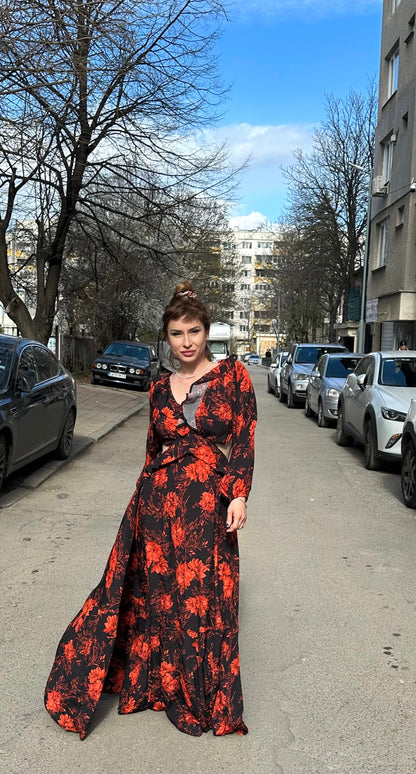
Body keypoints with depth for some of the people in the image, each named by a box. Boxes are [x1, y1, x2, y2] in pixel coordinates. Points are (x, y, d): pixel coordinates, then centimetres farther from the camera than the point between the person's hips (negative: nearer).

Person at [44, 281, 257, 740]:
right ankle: (161, 680, 32)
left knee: (204, 596, 5)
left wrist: (239, 495, -13)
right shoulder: (160, 388, 10)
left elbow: (244, 440, -5)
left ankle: (204, 697, 26)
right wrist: (144, 496, 16)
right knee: (157, 589, 9)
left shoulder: (232, 375, -1)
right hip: (157, 497, 3)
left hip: (209, 501, -3)